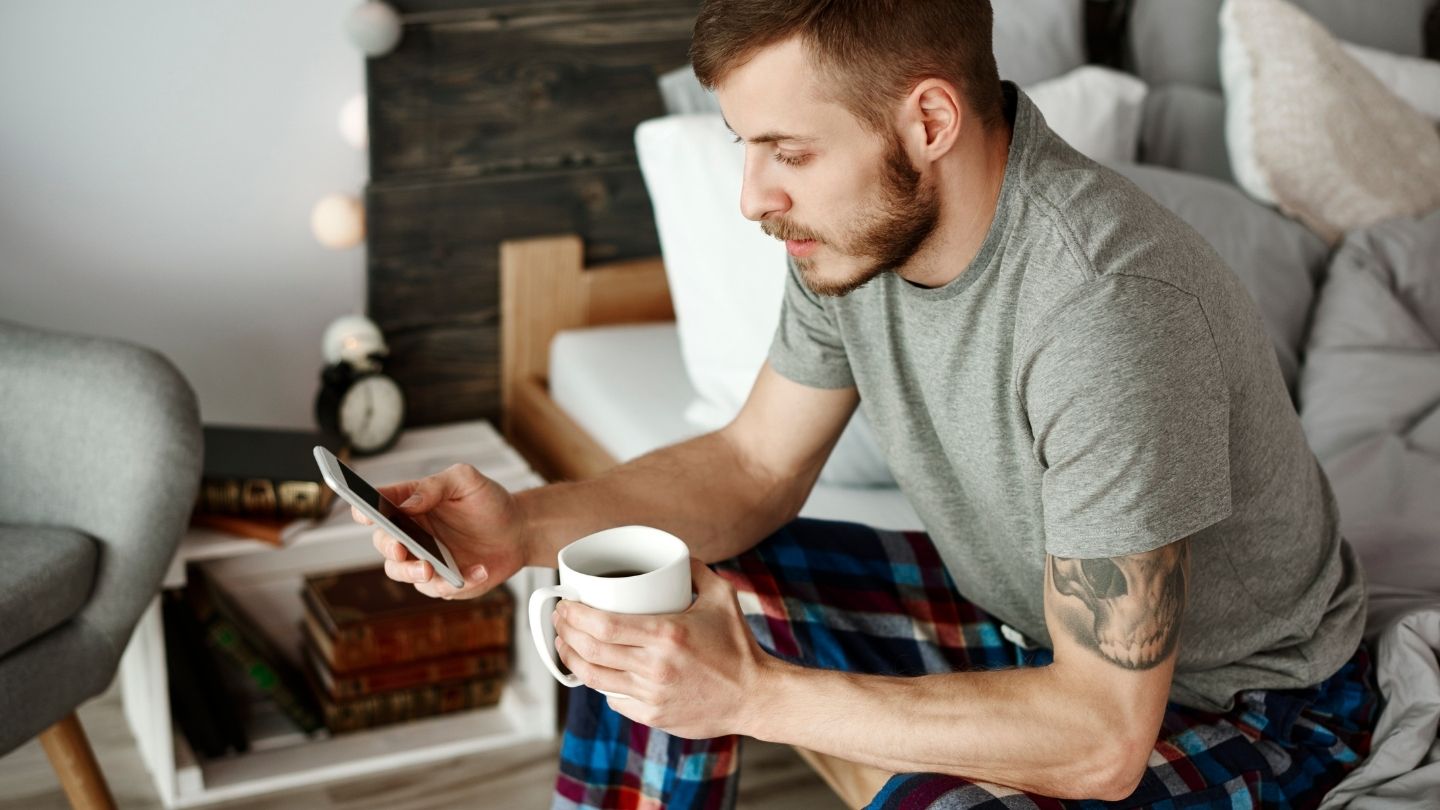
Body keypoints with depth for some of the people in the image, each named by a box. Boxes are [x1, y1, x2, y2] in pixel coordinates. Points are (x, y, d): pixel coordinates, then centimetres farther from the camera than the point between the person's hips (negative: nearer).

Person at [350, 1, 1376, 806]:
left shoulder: (1106, 307, -37)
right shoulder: (859, 220, -12)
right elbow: (756, 464, 1)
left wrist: (754, 692, -35)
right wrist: (528, 526, -15)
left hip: (1237, 704, -7)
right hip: (1026, 608, 7)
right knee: (653, 616, -1)